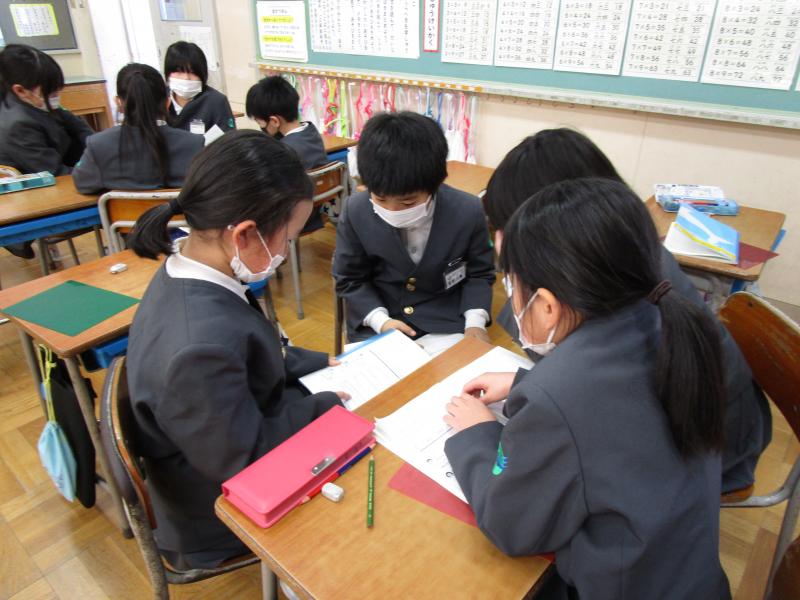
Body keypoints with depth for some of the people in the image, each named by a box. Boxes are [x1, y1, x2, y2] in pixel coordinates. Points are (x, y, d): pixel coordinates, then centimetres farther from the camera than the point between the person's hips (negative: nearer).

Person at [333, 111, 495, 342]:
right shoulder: (355, 213, -15)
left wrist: (475, 322, -15)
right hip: (373, 325, 1)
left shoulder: (468, 212, -16)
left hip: (446, 323, 0)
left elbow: (480, 273, 0)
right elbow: (350, 280, -2)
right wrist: (380, 320, -17)